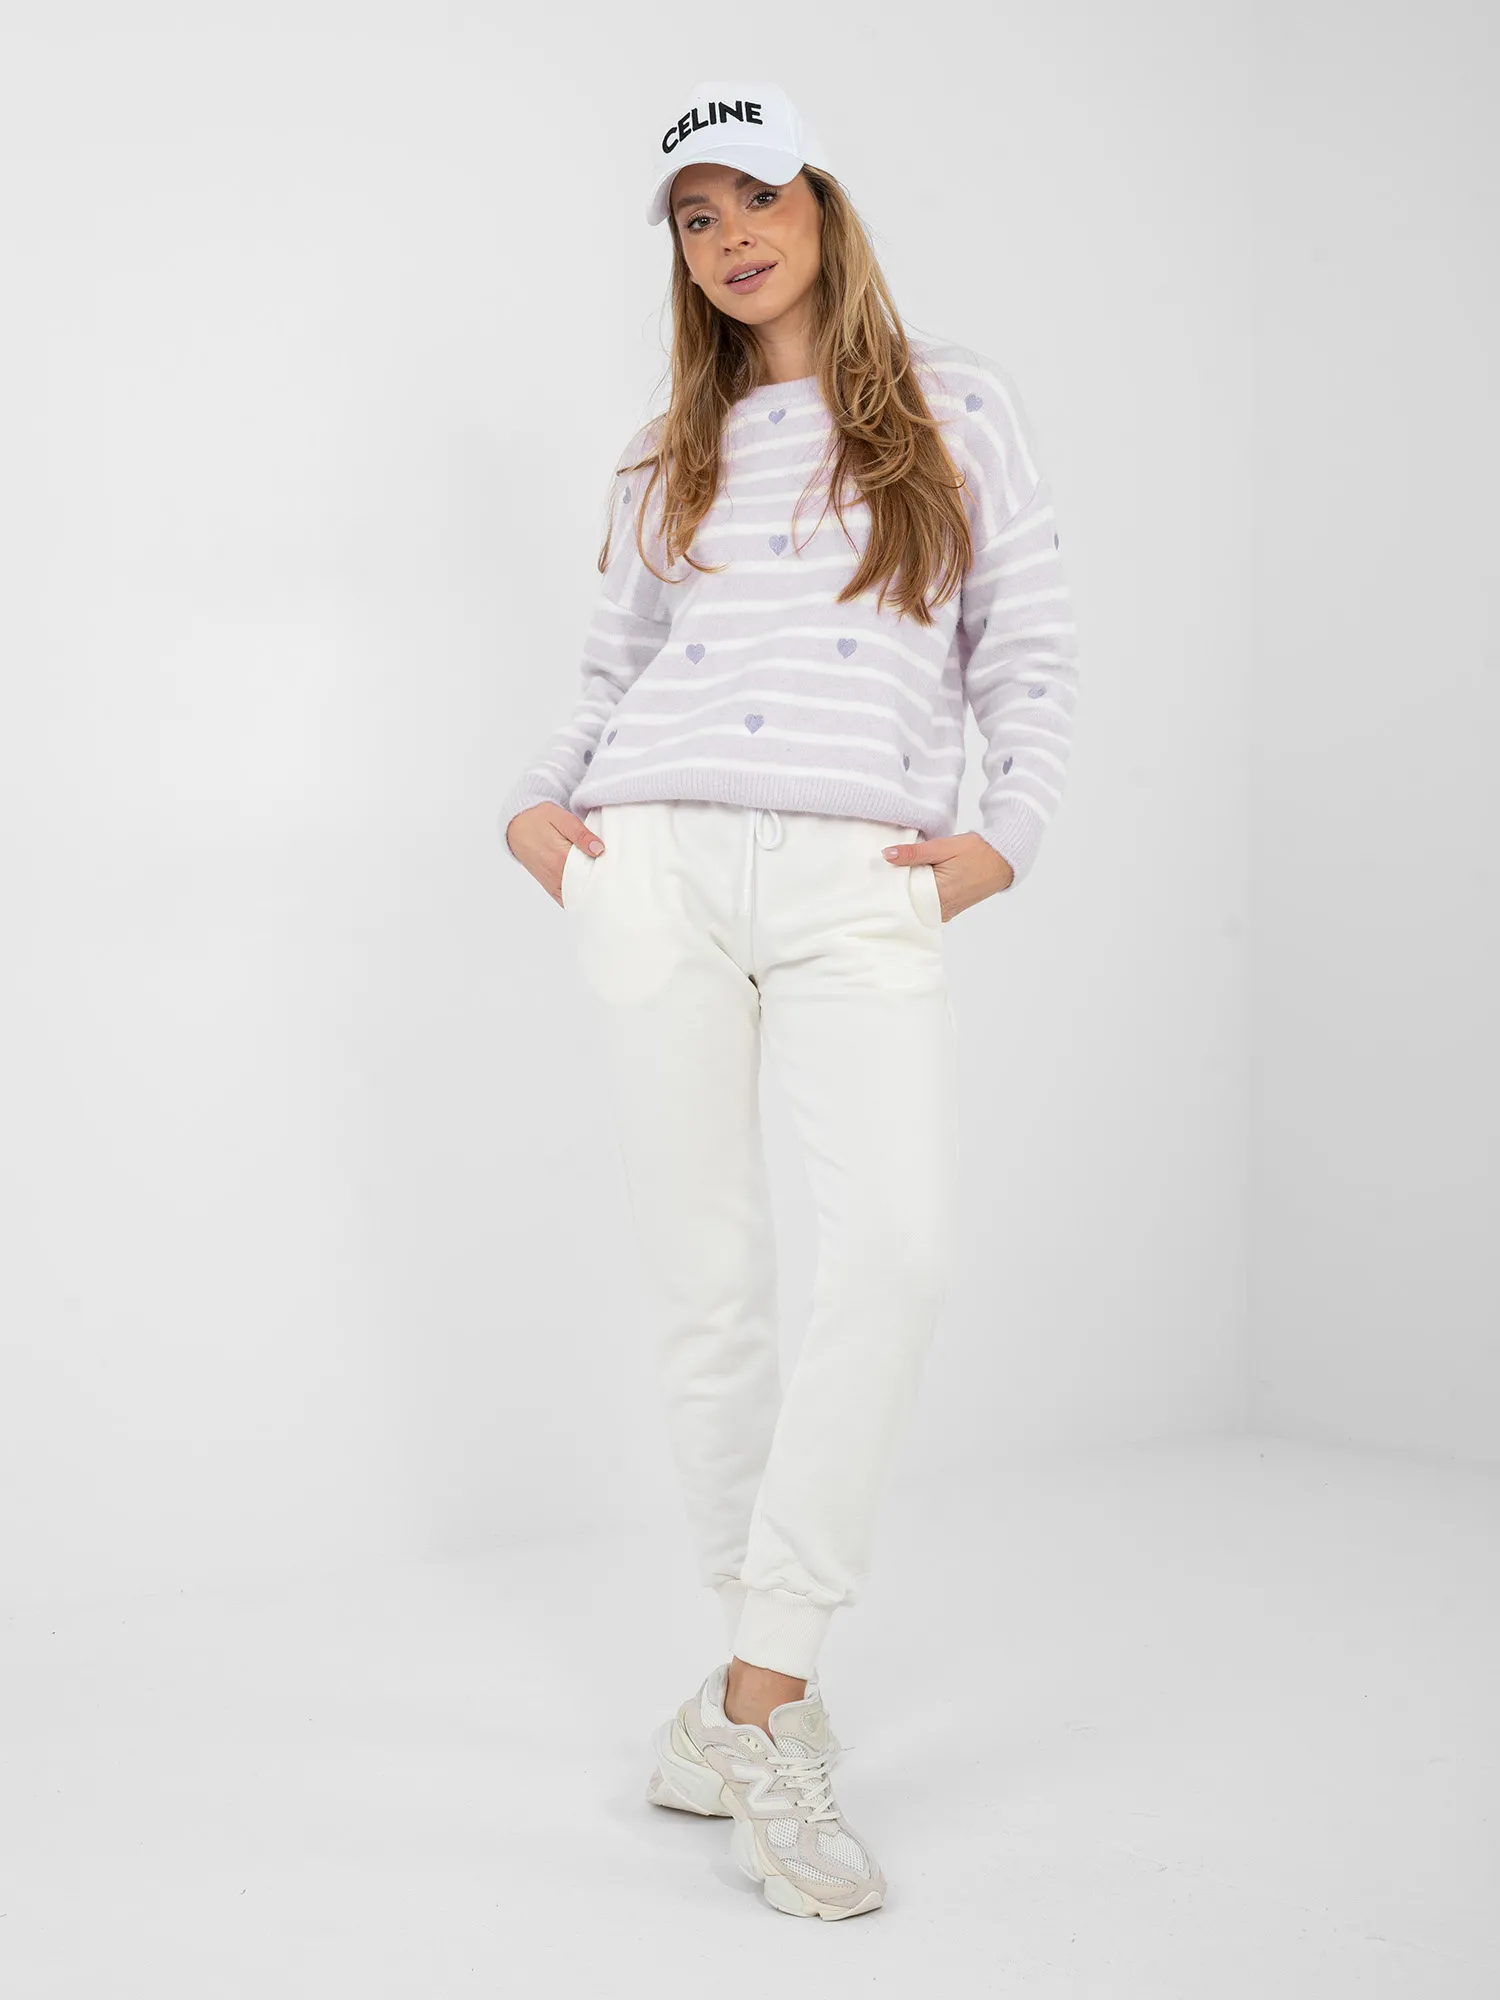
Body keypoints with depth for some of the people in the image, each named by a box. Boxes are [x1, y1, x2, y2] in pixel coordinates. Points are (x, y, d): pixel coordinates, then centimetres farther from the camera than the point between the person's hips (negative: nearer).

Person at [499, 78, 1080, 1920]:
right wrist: (535, 797, 8)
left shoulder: (956, 407, 14)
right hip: (658, 864, 3)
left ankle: (759, 1697, -13)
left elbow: (1029, 648, 10)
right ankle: (772, 1667, 12)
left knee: (899, 1251, -21)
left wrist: (1004, 832, -3)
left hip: (865, 887, -2)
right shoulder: (677, 453, 20)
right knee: (706, 1282, -1)